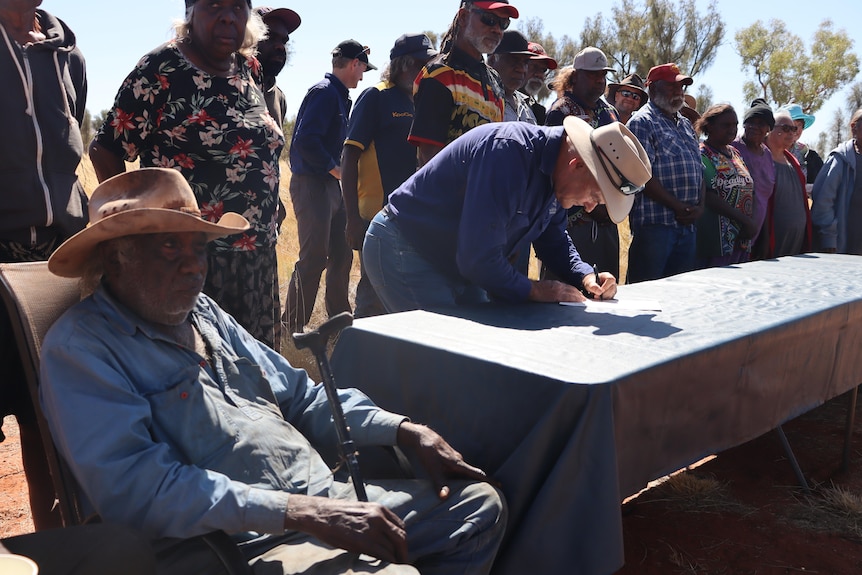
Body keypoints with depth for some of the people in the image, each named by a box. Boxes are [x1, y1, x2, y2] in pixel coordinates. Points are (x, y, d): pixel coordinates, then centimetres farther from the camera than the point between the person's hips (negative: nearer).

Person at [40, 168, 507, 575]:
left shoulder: (204, 313, 16)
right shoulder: (79, 347, -7)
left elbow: (298, 396, 21)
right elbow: (130, 484, -22)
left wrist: (402, 430, 8)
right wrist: (298, 513, -26)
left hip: (324, 496, 8)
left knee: (479, 502, 7)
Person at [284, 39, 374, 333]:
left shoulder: (340, 96, 18)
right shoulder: (324, 92, -12)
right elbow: (305, 140, -22)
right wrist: (336, 169, -16)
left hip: (331, 184, 10)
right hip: (311, 184, -10)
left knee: (341, 254, 13)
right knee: (313, 258, -7)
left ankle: (339, 317, 25)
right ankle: (293, 327, 2)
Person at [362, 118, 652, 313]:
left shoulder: (554, 172, -1)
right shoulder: (509, 150, -30)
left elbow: (553, 239, 14)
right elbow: (478, 257, -32)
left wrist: (586, 276, -4)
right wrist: (533, 290, -17)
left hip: (457, 261, 9)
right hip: (403, 248, -9)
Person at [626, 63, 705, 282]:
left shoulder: (685, 125, 22)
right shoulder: (642, 122, -4)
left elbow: (699, 170, 21)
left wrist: (700, 206, 2)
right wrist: (678, 207, -15)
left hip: (688, 224, 8)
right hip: (654, 223, -8)